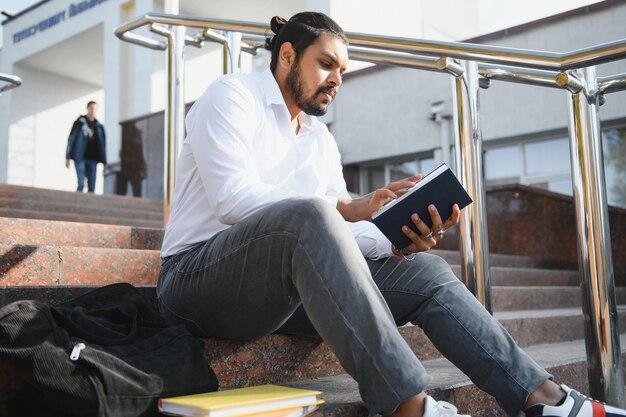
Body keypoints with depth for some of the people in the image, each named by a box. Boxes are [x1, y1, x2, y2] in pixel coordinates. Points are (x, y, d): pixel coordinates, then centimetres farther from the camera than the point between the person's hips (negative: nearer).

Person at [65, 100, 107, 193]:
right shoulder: (80, 122, 3)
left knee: (92, 187, -1)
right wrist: (67, 157, -5)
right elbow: (71, 139, 1)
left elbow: (102, 144, 12)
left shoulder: (99, 126, 12)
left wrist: (104, 162, 5)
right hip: (80, 158, -3)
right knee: (81, 184, -14)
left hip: (93, 159, 3)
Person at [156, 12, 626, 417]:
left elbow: (341, 231, 6)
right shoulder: (231, 96, -2)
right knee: (307, 216, -36)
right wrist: (347, 209, -25)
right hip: (201, 277, -6)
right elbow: (232, 199, -19)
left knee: (424, 271, -6)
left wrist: (402, 244, -15)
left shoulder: (322, 140, 17)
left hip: (291, 284, 7)